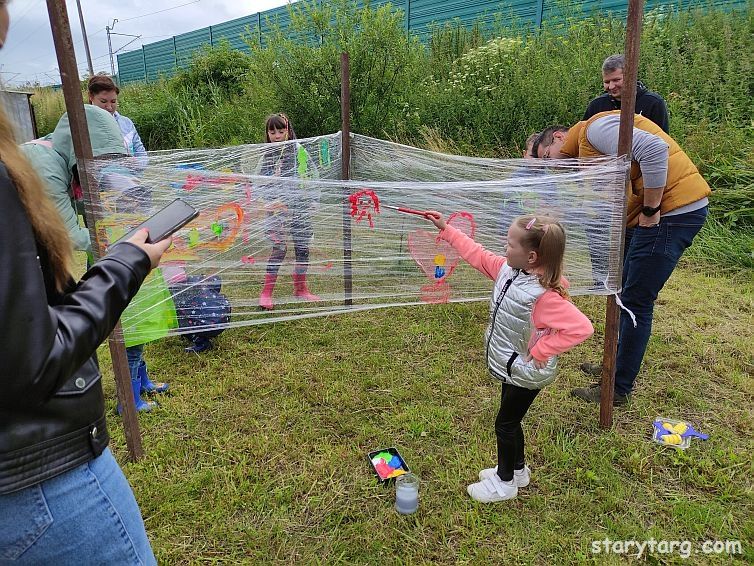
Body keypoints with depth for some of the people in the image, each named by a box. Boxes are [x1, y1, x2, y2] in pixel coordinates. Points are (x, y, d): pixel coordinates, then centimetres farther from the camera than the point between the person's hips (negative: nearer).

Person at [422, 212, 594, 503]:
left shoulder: (544, 296, -33)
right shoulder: (509, 269, -8)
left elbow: (581, 327, -38)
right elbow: (478, 255, 4)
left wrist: (540, 350, -31)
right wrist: (446, 229, 6)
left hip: (525, 373, -8)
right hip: (512, 367, 8)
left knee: (505, 423, 9)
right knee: (511, 420, 24)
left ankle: (504, 483, 32)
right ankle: (517, 470, 47)